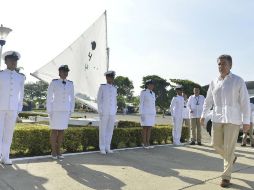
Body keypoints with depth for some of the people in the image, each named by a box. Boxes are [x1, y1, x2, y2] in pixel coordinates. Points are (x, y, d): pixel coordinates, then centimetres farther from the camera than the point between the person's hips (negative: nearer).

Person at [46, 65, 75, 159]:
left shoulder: (70, 84, 5)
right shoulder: (53, 83, -7)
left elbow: (72, 98, 11)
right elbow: (49, 98, -7)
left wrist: (71, 111, 7)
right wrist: (49, 112, -11)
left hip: (65, 110, 4)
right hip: (55, 110, -4)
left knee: (61, 131, 8)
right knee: (54, 131, 1)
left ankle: (58, 151, 19)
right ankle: (53, 152, 14)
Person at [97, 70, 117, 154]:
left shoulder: (114, 89, 12)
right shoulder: (102, 87, -3)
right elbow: (99, 100, -5)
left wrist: (115, 112, 8)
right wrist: (100, 112, -11)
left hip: (112, 113, 5)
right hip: (104, 112, -5)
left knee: (110, 130, 6)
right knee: (103, 130, -1)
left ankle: (107, 147, 15)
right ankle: (102, 148, 7)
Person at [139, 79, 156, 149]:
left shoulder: (153, 94, 13)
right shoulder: (143, 92, -8)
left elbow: (153, 105, 16)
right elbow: (141, 103, -10)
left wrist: (154, 114, 13)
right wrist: (141, 114, -16)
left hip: (151, 113, 7)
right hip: (145, 112, -7)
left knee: (149, 128, 6)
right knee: (145, 128, -4)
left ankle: (148, 143, 12)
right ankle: (144, 144, 4)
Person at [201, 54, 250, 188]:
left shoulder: (238, 81, -5)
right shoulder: (214, 82, 8)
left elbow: (245, 102, -5)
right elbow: (208, 101, 14)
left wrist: (246, 121, -8)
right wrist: (203, 115, 7)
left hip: (233, 119, -4)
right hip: (217, 118, 5)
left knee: (229, 147, -3)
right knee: (216, 144, 9)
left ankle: (226, 176, 11)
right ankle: (231, 158, 40)